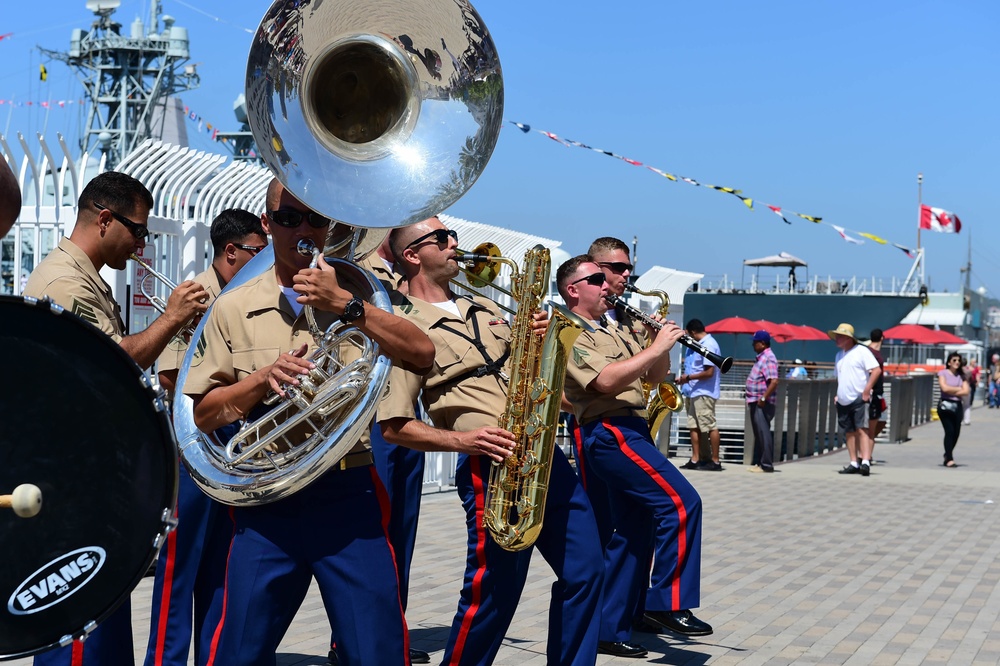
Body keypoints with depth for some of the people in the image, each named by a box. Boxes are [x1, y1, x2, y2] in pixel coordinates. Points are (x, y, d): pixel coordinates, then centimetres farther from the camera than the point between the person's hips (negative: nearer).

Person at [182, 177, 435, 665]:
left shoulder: (358, 296, 9)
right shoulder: (233, 309, 8)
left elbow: (422, 354, -9)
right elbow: (203, 414, 6)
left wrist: (344, 304, -18)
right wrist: (264, 378, -11)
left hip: (348, 497, 0)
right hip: (266, 504, 1)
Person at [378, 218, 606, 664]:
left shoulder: (484, 308, 19)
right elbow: (393, 426, -9)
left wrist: (537, 335, 3)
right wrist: (462, 439, -21)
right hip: (491, 468, -7)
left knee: (585, 573, 9)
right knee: (493, 595, -4)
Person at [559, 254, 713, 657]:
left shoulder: (613, 332, 23)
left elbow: (654, 377, 23)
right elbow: (605, 381, -20)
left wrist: (662, 344, 4)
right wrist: (656, 347, -17)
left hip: (630, 432, 10)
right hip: (610, 432, -10)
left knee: (634, 533, 9)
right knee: (681, 501, -20)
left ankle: (611, 628, 14)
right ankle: (667, 604, -16)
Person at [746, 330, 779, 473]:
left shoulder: (768, 358, -15)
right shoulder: (761, 357, 16)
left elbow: (774, 381, -25)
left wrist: (763, 398, -24)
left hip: (763, 403, -11)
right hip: (756, 402, 11)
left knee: (763, 433, -9)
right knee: (758, 433, 14)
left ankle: (766, 465, -7)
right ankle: (758, 462, 20)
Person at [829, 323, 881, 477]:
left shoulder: (861, 351, -5)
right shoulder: (839, 355, 18)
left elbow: (877, 370, -12)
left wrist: (866, 390, -16)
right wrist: (837, 394, 15)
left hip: (859, 399, -7)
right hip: (843, 401, 7)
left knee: (861, 429, -14)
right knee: (849, 432, 6)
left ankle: (865, 462, -20)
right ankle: (854, 463, 10)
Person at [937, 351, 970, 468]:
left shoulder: (961, 376, 11)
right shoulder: (943, 373, 2)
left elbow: (966, 392, -1)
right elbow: (945, 388, -12)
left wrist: (952, 392, -9)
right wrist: (959, 389, -3)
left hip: (957, 406, 4)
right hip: (945, 405, -4)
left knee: (956, 433, 4)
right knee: (949, 431, -12)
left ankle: (947, 455, 23)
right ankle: (949, 459, -10)